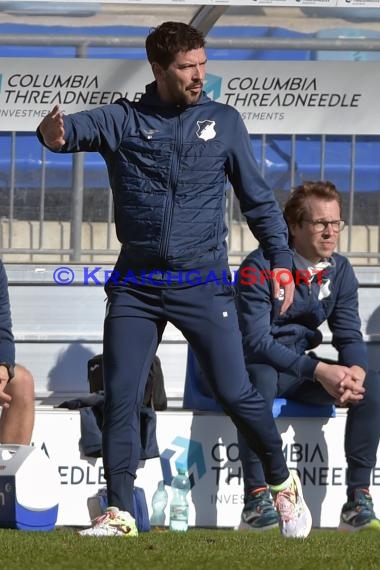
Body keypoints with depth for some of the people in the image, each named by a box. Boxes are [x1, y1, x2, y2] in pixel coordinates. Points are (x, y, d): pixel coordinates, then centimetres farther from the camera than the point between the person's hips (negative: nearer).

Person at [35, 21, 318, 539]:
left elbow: (258, 199, 11)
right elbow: (80, 127, -16)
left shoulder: (223, 121, 6)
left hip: (203, 284, -1)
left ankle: (283, 485, 17)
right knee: (120, 401, -4)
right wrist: (55, 134, -40)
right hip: (135, 286, 1)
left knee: (236, 394, -4)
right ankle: (119, 513, 5)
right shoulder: (122, 121, 3)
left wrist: (281, 260, 2)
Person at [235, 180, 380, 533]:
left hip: (299, 369, 6)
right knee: (259, 379, -41)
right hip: (257, 366, -5)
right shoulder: (260, 268, -18)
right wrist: (318, 371, -34)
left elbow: (349, 335, 1)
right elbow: (256, 341, -25)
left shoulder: (339, 270, 1)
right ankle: (255, 501, -38)